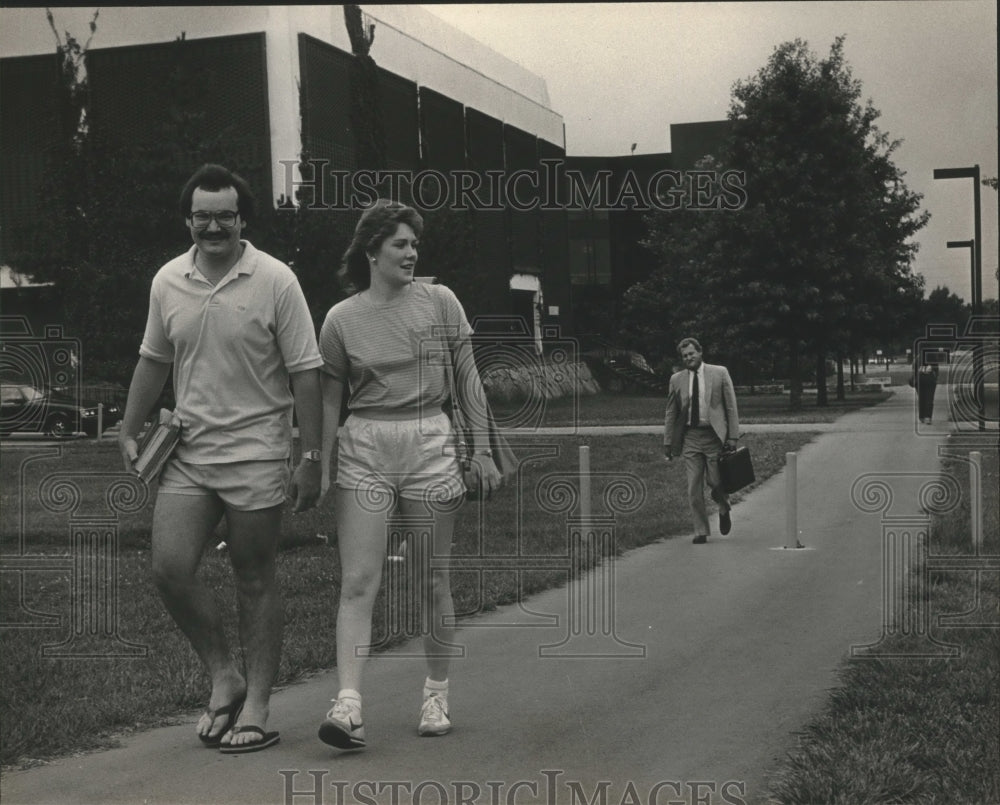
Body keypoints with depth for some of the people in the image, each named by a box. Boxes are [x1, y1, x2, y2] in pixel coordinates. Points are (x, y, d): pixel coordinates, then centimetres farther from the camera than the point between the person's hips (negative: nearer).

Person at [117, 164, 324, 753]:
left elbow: (304, 372, -7)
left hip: (256, 452, -4)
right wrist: (131, 431, 16)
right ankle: (223, 677, 15)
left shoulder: (275, 281, -8)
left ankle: (256, 705, 13)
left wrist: (311, 458, -9)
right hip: (188, 452, 4)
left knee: (256, 581, 3)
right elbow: (154, 361, 19)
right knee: (170, 568, -5)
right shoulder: (168, 282, 5)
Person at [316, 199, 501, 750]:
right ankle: (348, 704, -13)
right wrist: (322, 468, 5)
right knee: (359, 581, -9)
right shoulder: (341, 319, 3)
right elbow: (330, 400, 8)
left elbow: (467, 379, 8)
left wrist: (482, 449, 4)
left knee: (432, 581, 7)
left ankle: (436, 694, 21)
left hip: (429, 443, 0)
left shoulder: (440, 303, 4)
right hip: (363, 448, 0)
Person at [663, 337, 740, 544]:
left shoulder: (720, 373, 1)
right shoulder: (677, 379, 7)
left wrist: (732, 436, -5)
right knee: (694, 488, -1)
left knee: (716, 482, -1)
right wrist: (668, 442, 8)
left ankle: (724, 510, 32)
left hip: (714, 435, -2)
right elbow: (671, 413, 11)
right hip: (690, 437, 2)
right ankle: (701, 531, 8)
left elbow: (731, 406, 1)